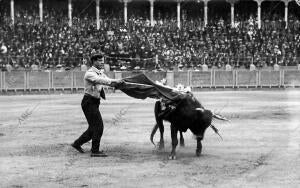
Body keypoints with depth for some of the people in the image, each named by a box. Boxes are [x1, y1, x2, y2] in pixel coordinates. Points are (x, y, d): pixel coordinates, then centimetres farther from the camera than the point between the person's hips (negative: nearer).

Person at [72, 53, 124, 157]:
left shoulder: (101, 74, 14)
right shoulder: (90, 73, -13)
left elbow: (109, 81, 3)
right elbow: (99, 80, -30)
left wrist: (118, 83, -18)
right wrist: (115, 81, -38)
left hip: (94, 103, 9)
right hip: (89, 102, -9)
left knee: (94, 127, 13)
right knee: (98, 125, -11)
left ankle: (77, 143, 26)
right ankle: (95, 151, -6)